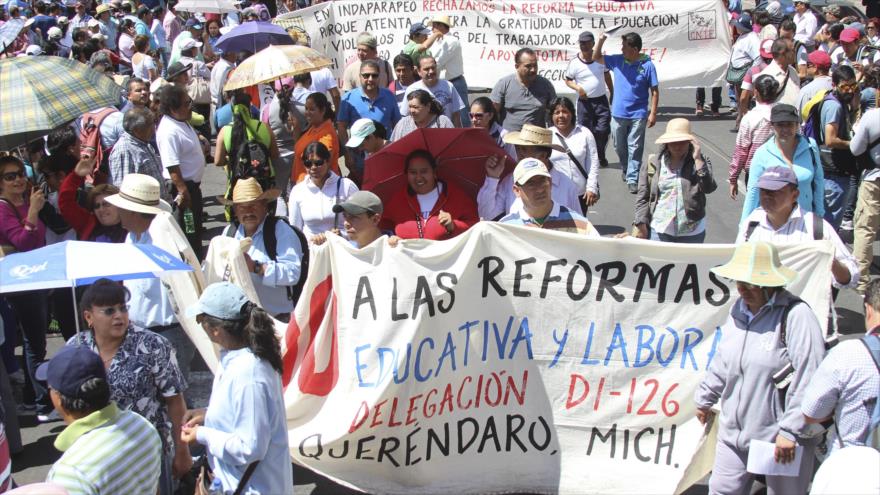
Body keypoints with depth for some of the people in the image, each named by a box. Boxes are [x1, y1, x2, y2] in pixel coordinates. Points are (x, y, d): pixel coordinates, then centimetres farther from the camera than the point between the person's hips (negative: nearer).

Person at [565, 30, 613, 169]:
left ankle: (601, 156, 18)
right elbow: (568, 80, 3)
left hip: (601, 100, 1)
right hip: (584, 102, -1)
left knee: (603, 130, -4)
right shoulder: (574, 63, -6)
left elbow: (607, 77, 12)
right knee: (586, 132, 4)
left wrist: (613, 95, 13)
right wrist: (577, 88, -16)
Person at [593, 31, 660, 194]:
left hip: (638, 115, -4)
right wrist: (601, 40, -6)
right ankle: (626, 169, 39)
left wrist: (653, 113, -12)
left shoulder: (647, 65, -11)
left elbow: (654, 91, -8)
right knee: (620, 146, 17)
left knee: (635, 148, 0)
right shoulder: (617, 61, 0)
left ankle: (632, 179, 3)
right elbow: (596, 57, 10)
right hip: (618, 113, 4)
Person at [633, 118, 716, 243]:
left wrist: (698, 159, -17)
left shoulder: (698, 162, 0)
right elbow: (643, 196, 3)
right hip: (661, 230, 0)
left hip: (692, 231, 0)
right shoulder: (653, 164, 0)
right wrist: (641, 224, -4)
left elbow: (709, 188, -15)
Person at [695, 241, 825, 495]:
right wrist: (705, 398, 27)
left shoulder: (795, 314, -18)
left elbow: (809, 378, -22)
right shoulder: (738, 310, 7)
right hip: (735, 432, 7)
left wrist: (791, 430, -22)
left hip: (778, 436, -7)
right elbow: (722, 362, 20)